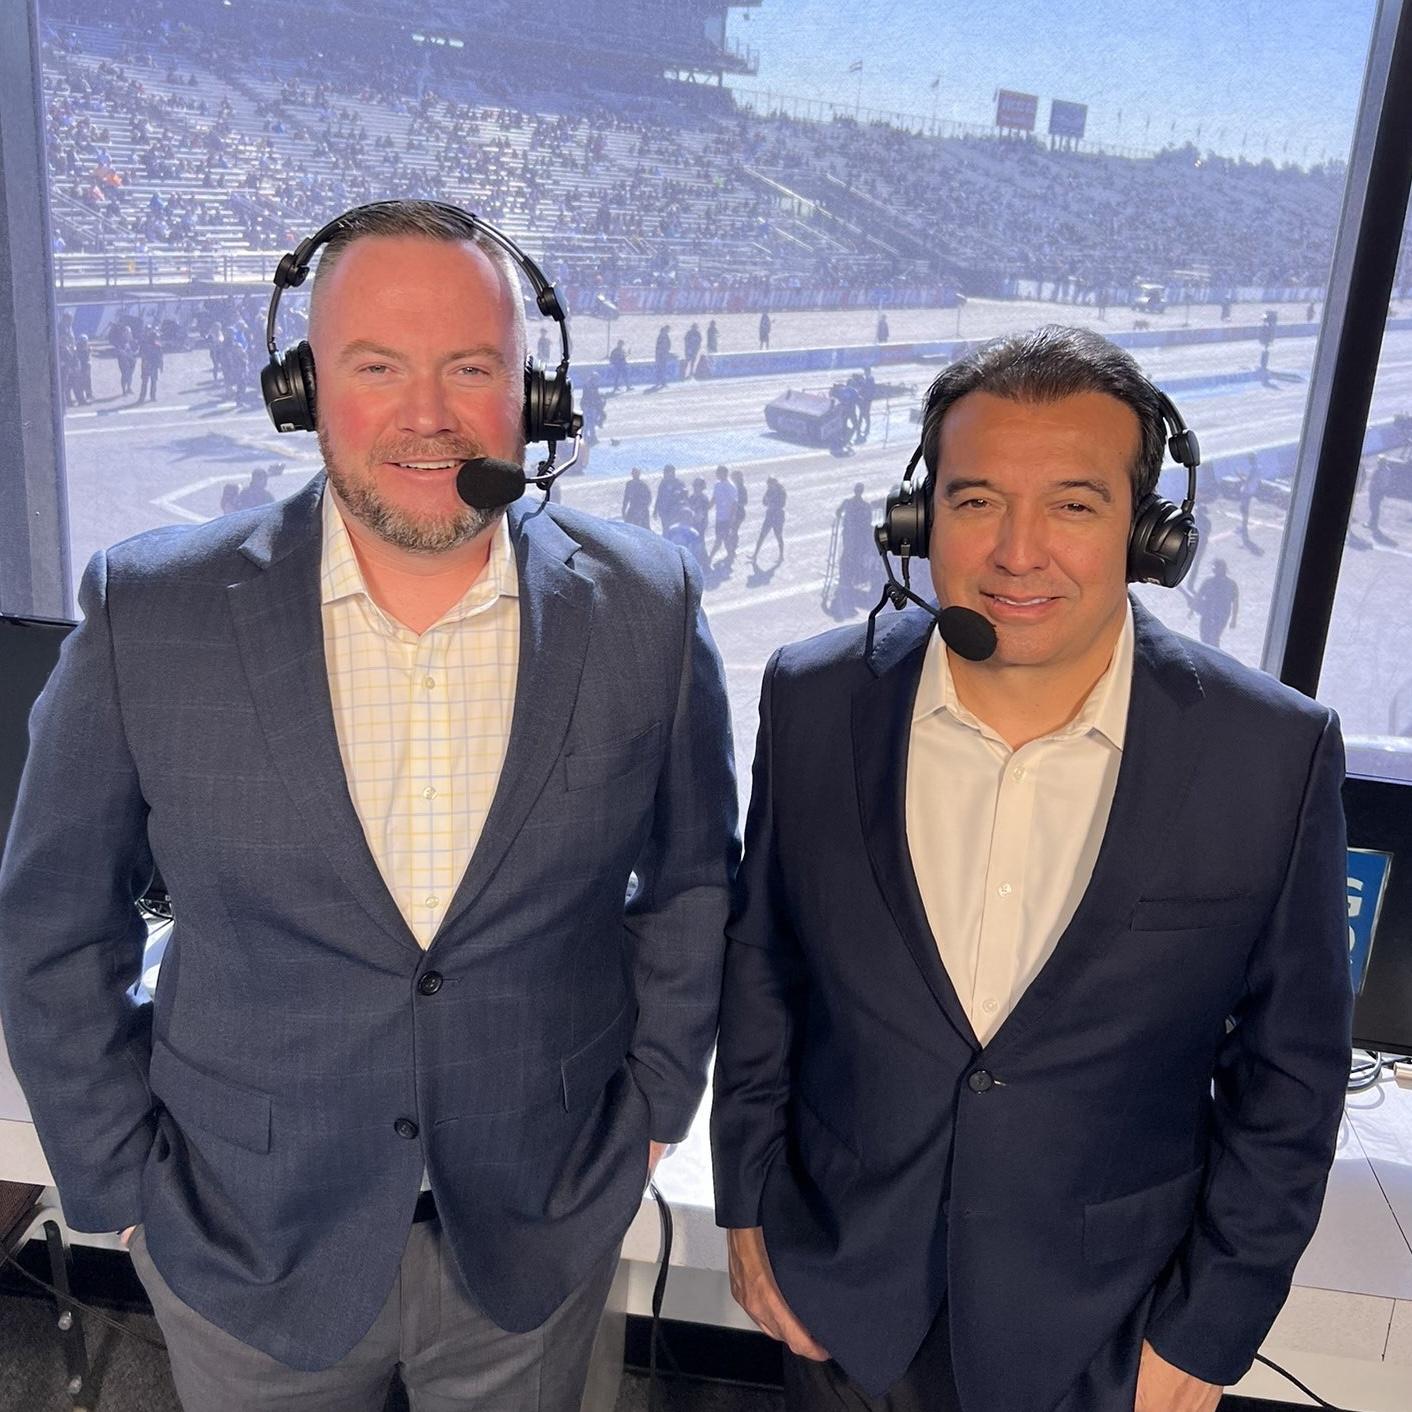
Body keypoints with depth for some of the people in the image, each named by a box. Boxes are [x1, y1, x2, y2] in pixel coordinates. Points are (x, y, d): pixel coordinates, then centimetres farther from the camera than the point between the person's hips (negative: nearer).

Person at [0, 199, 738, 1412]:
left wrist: (652, 1105, 2)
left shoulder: (647, 608, -12)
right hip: (247, 1252, 0)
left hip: (545, 1238, 1)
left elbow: (693, 878, 1)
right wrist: (122, 1179, -1)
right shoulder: (149, 616, -14)